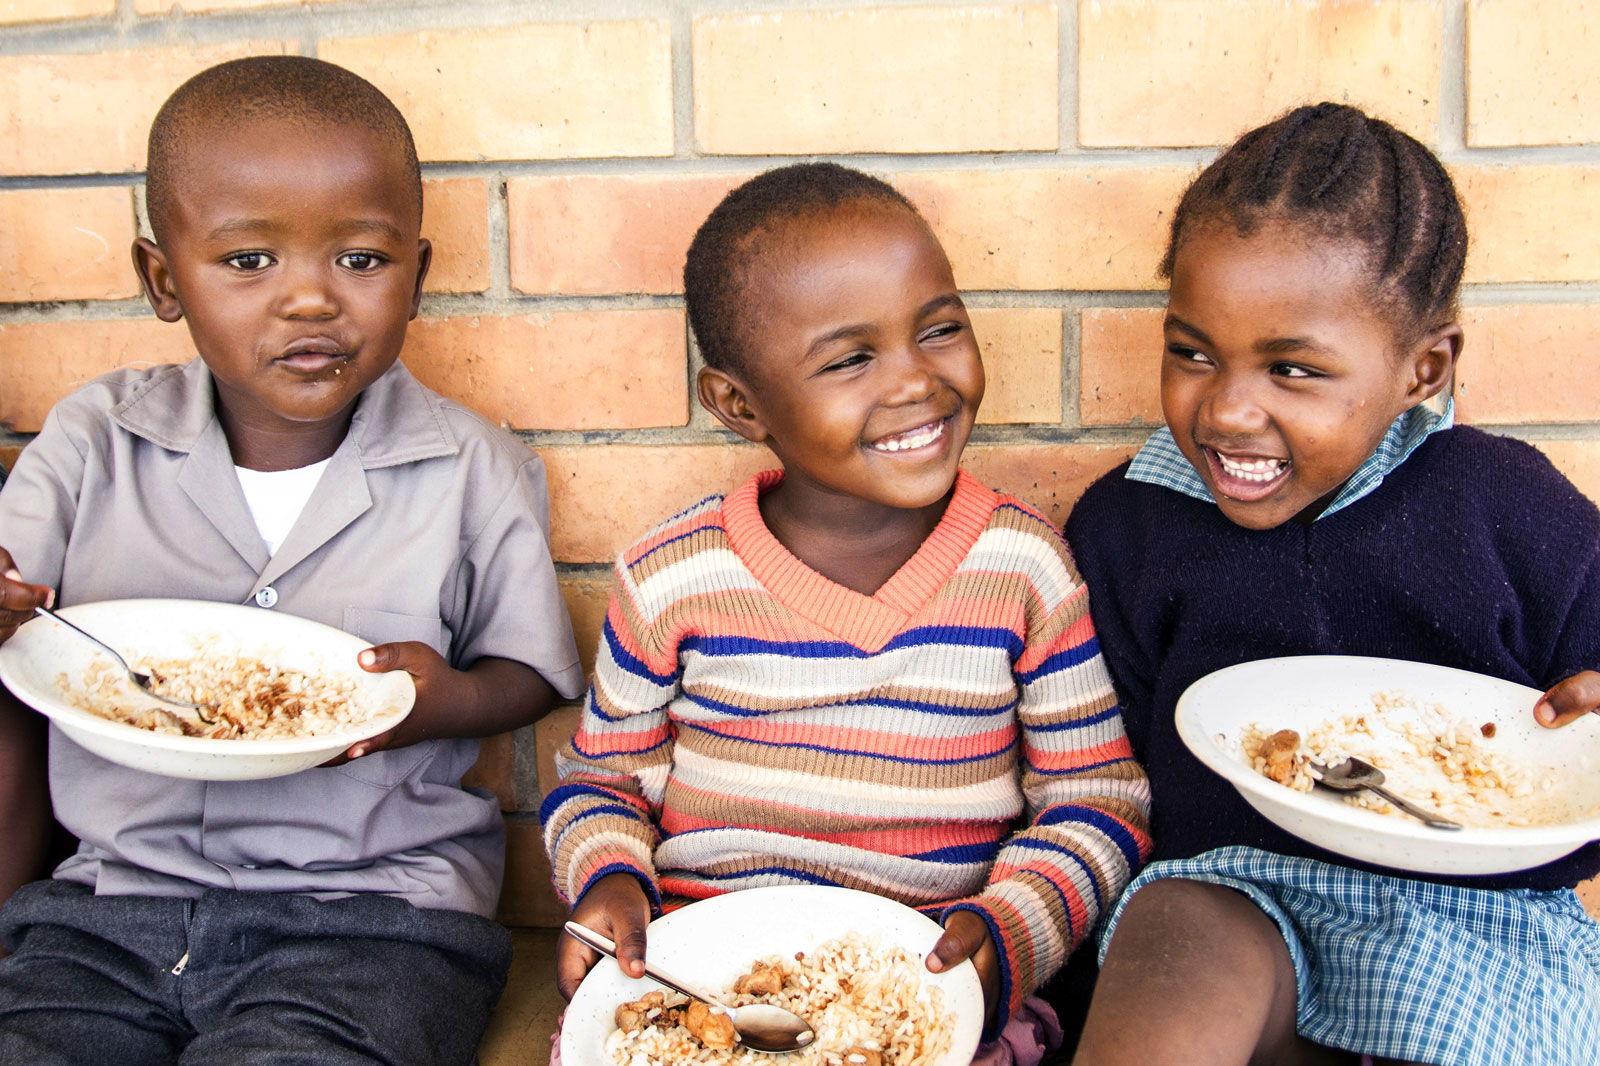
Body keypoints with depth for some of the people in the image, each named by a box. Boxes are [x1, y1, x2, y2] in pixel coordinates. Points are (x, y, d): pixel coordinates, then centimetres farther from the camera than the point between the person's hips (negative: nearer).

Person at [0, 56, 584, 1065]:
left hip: (372, 907, -2)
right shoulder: (95, 440, 3)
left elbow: (530, 675, 6)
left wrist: (450, 699, -17)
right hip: (116, 894, 3)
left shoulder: (472, 470, -2)